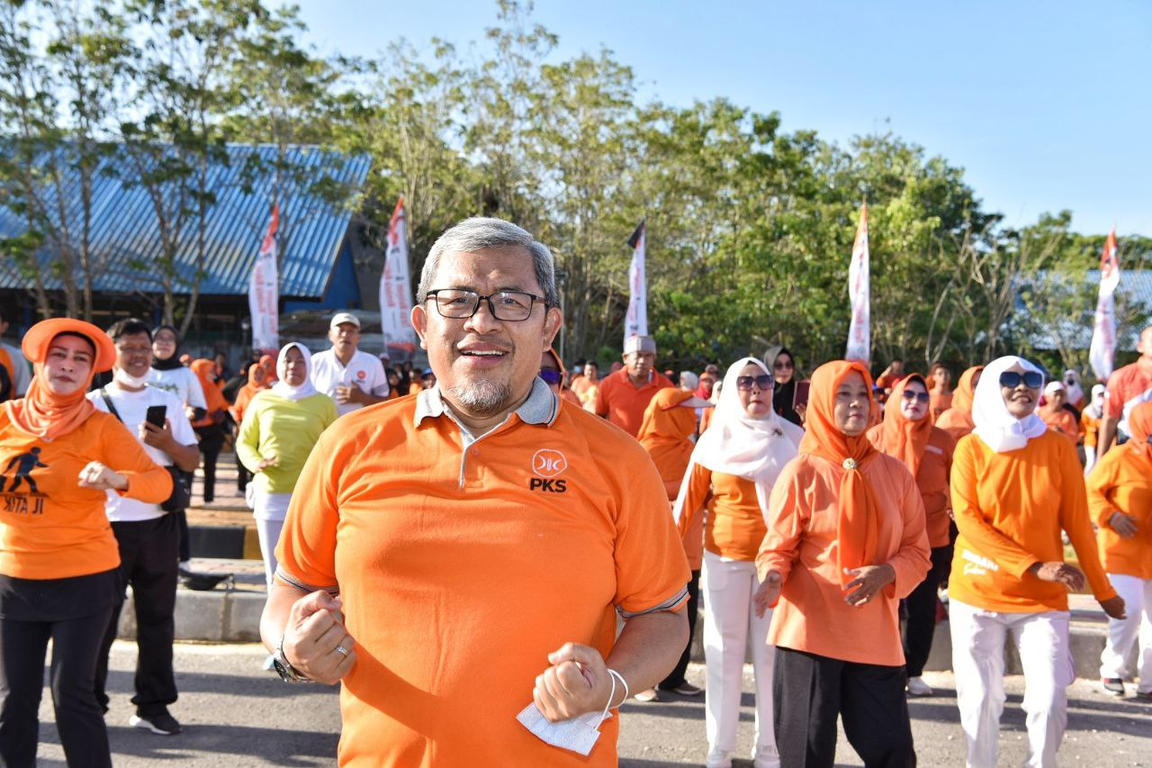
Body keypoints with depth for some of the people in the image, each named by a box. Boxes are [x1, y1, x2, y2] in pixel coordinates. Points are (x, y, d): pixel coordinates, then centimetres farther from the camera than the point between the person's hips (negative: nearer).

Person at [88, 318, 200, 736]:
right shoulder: (93, 403, 2)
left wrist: (167, 443, -11)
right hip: (107, 525, -2)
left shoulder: (168, 402, 9)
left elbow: (193, 462, 7)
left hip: (158, 524, 2)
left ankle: (153, 704, 16)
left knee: (157, 618, 7)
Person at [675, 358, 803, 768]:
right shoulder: (715, 440, 1)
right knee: (724, 655, 6)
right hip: (725, 560, 0)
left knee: (772, 654, 5)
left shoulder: (791, 439, 2)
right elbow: (691, 498, 0)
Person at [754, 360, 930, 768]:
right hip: (808, 631, -3)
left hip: (875, 635, 3)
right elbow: (777, 549, -2)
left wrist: (887, 573, -13)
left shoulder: (894, 472, 6)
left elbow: (917, 552, 8)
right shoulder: (801, 472, -3)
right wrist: (773, 579, -24)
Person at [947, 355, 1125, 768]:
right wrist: (1035, 566, -18)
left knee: (1050, 701, -5)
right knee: (979, 700, 4)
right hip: (977, 594, 0)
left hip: (1042, 598, 1)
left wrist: (1103, 590, 5)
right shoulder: (971, 447, -4)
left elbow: (1077, 522, 3)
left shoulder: (1058, 446, -1)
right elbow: (967, 520, -11)